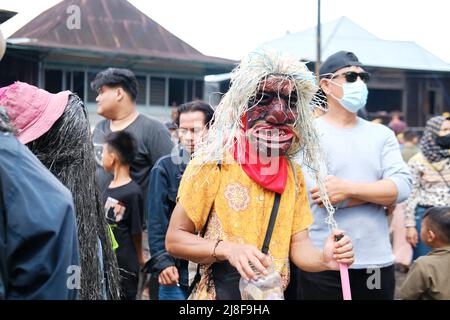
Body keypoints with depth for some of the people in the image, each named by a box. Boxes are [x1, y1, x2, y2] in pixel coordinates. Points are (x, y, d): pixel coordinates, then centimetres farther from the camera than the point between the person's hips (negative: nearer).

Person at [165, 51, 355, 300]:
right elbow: (174, 239, -11)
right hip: (219, 292, -5)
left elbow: (298, 245, 2)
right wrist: (228, 250, -26)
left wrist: (326, 259, -18)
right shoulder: (214, 160, -13)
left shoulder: (293, 174, 2)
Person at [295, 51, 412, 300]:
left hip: (378, 263, 4)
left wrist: (349, 188, -16)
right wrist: (381, 192, -9)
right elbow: (320, 197, -16)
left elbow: (403, 186, -4)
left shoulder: (382, 134, 10)